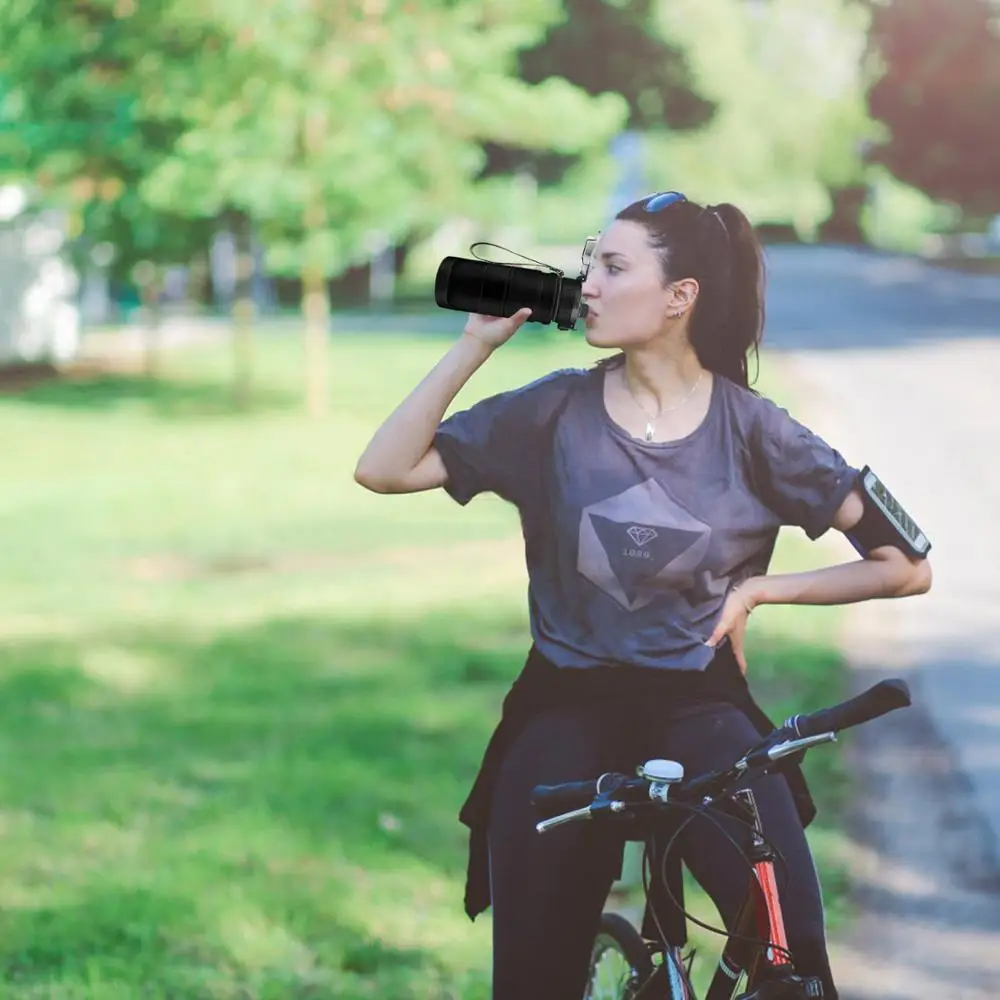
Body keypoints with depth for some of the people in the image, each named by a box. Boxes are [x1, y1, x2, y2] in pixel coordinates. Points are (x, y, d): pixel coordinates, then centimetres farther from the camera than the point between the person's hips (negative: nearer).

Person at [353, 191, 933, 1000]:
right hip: (567, 710, 1)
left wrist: (758, 589, -4)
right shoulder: (556, 411, 3)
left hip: (700, 706, -1)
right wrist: (477, 345, -5)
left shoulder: (751, 430, -1)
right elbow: (384, 470, -3)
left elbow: (906, 568, -1)